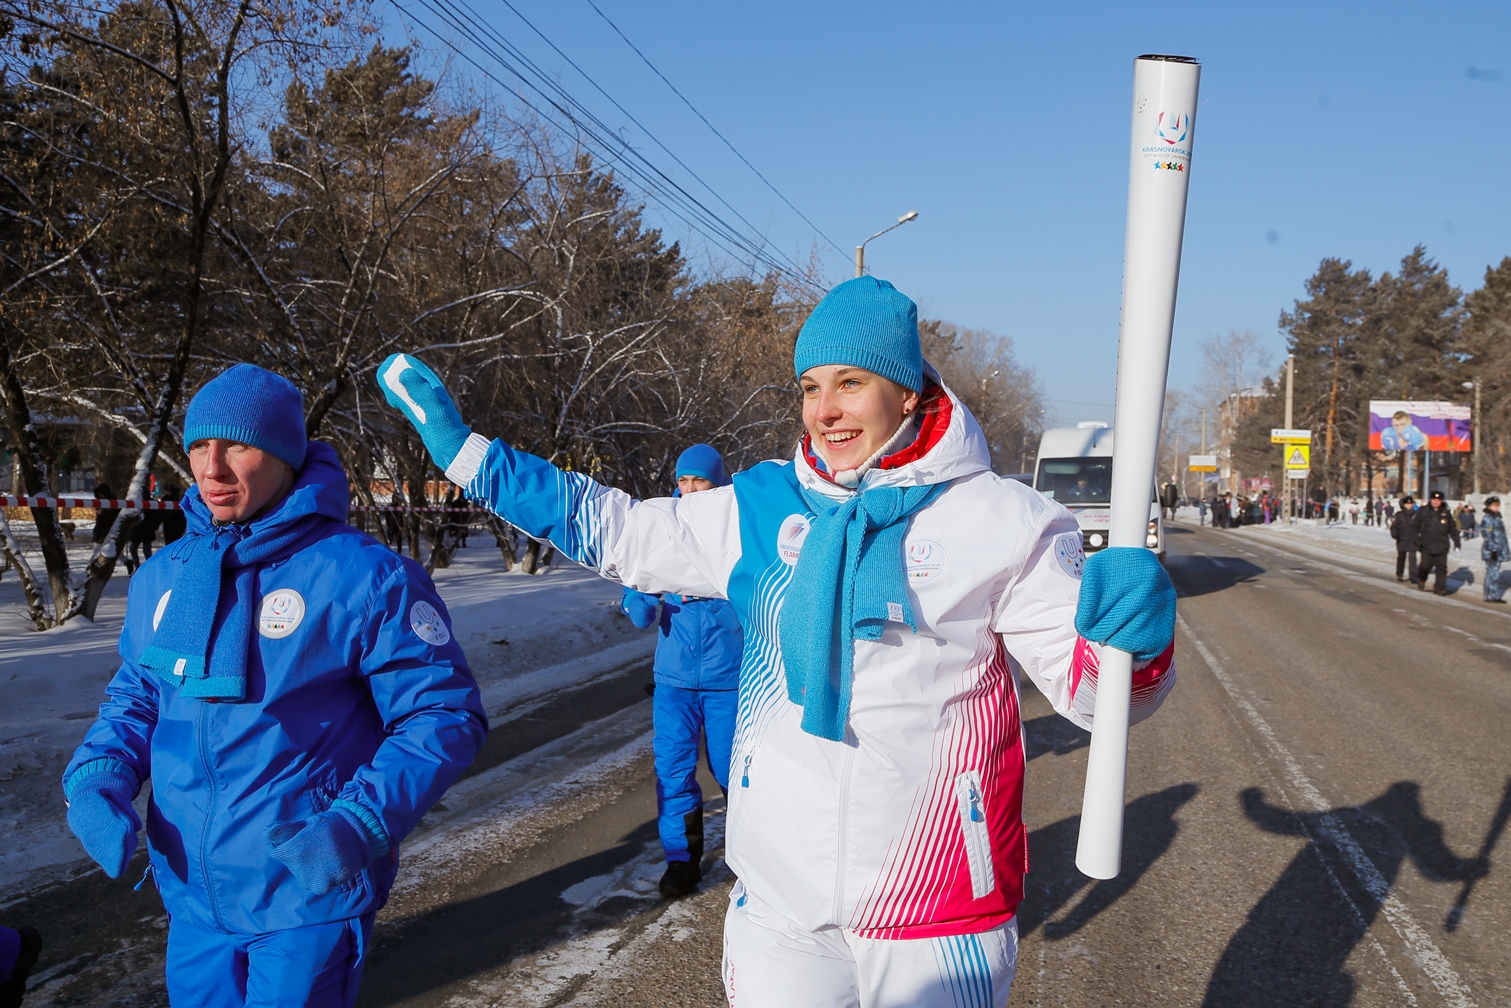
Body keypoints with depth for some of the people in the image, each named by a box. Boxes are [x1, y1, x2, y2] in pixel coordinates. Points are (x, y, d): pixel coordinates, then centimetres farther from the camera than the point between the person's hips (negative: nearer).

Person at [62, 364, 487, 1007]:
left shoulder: (364, 578, -15)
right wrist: (96, 779, -4)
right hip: (192, 894, 5)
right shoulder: (161, 579, 3)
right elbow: (137, 699, 17)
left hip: (310, 892, -5)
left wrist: (360, 824, -27)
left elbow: (446, 714, -15)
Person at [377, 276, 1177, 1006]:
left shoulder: (1002, 521, -7)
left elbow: (1088, 688, -4)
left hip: (938, 913, -2)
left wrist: (1132, 640, -27)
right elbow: (617, 532, 12)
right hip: (778, 896, 3)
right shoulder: (761, 509, 2)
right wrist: (464, 450, 12)